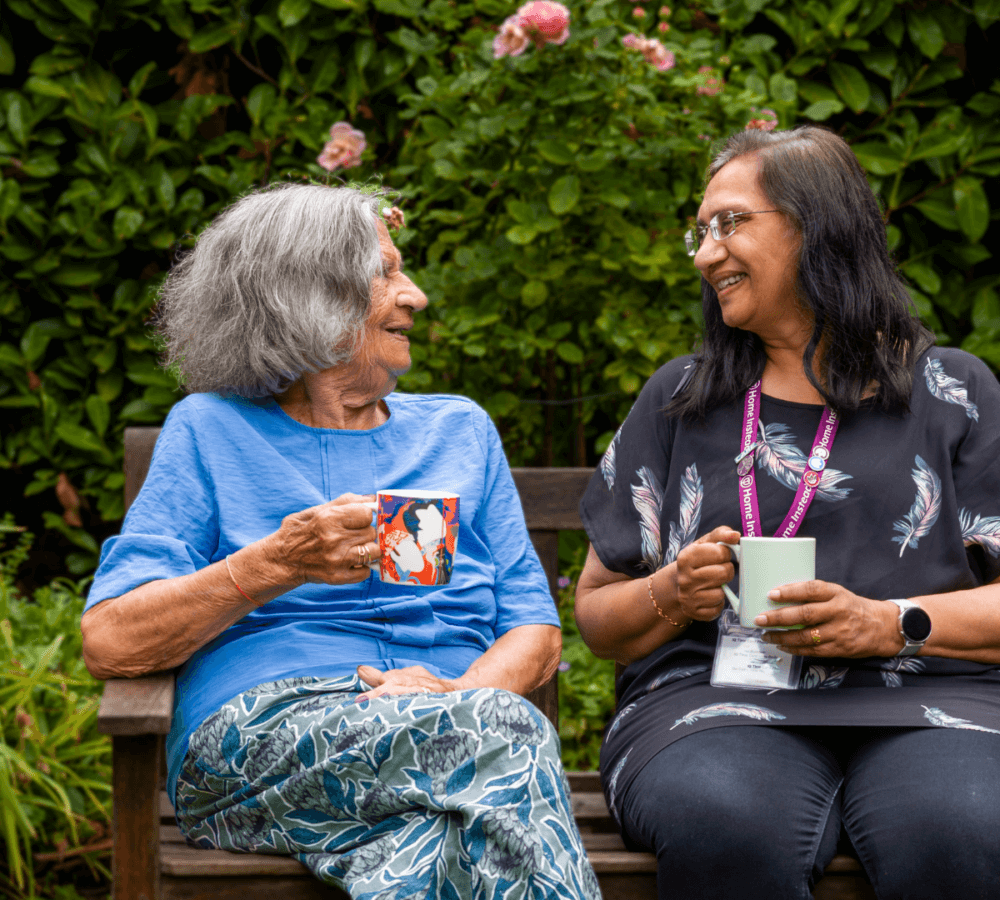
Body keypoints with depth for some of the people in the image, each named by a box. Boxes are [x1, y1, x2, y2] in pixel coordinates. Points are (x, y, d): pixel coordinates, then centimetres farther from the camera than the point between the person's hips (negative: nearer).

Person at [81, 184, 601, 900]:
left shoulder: (461, 430, 24)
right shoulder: (211, 431, 12)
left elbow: (536, 634, 17)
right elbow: (110, 644, 1)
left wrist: (458, 696, -8)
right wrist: (277, 564, -13)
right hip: (255, 743, -3)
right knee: (510, 733, -34)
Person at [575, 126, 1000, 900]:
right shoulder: (677, 399, 21)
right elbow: (597, 616, 21)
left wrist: (892, 624, -10)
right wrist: (670, 596, -1)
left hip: (925, 699, -1)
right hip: (715, 697, 1)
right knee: (721, 829, -36)